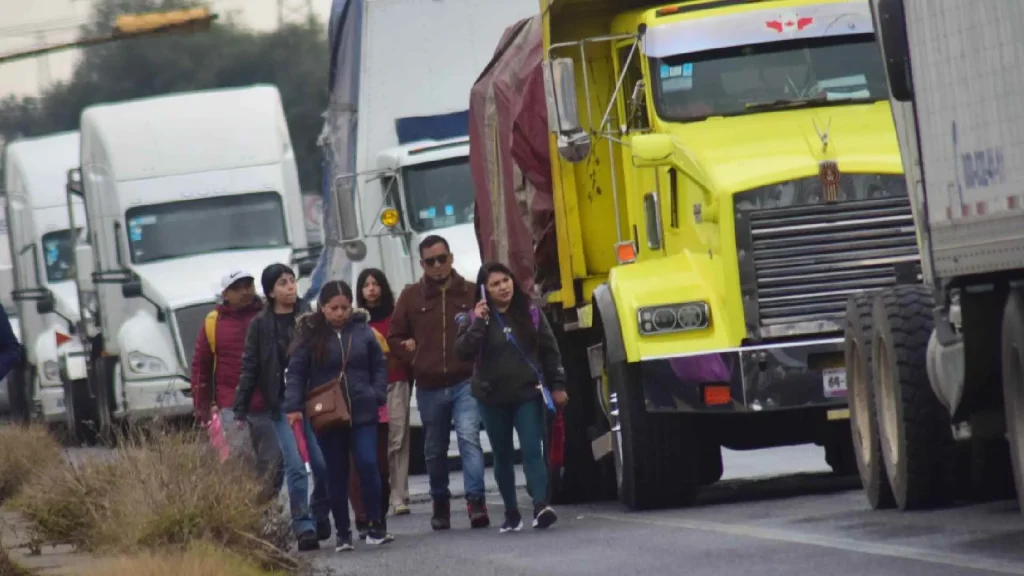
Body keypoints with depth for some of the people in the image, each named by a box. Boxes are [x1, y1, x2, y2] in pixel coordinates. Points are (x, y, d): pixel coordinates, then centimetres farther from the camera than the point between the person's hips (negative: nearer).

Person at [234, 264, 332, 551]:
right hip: (281, 405, -1)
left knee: (324, 464, -1)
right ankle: (304, 527, -8)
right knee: (295, 466, -10)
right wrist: (240, 408, 1)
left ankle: (320, 518, 21)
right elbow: (249, 367, 5)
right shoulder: (261, 325, 3)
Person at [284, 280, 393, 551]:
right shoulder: (310, 335, -2)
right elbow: (295, 373, -2)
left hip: (362, 413, 0)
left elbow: (379, 366, 11)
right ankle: (343, 533, 13)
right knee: (336, 475, 6)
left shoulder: (362, 331, 2)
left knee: (368, 464, -11)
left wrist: (378, 395, -1)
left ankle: (376, 525, -2)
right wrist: (294, 406, -12)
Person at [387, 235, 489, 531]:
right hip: (429, 387, 3)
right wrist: (417, 360, 1)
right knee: (434, 449, 12)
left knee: (469, 437, -19)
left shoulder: (470, 293, 1)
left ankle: (476, 501, -22)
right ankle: (440, 504, 26)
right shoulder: (411, 296, 6)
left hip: (465, 383, -3)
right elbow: (395, 338, 12)